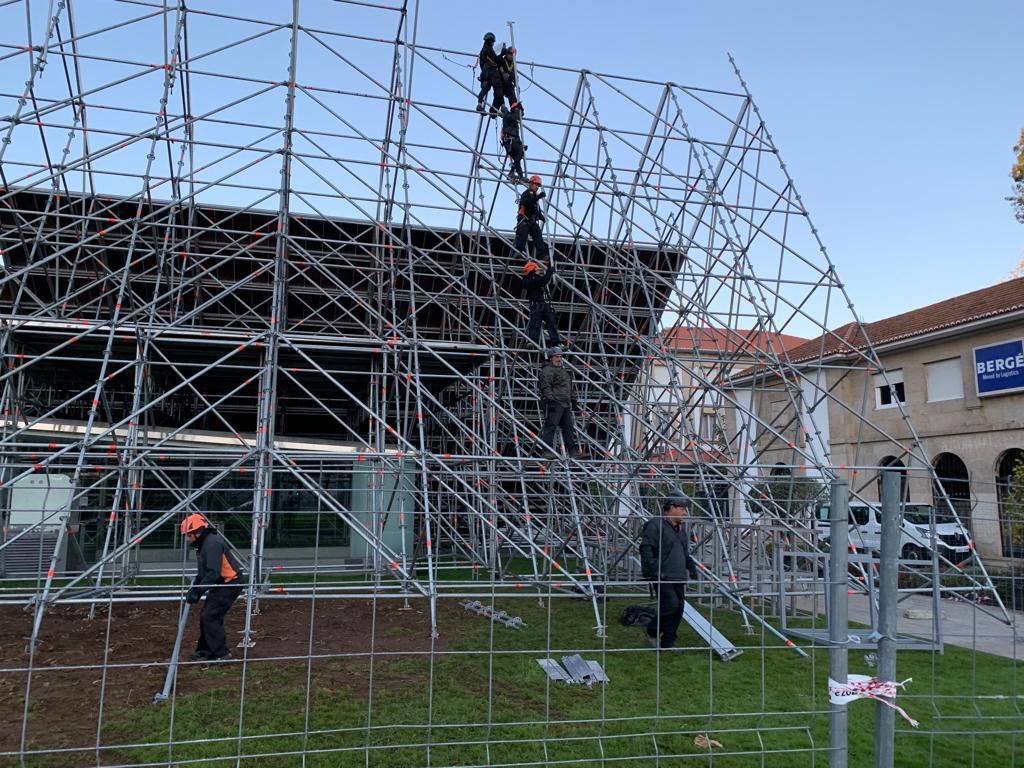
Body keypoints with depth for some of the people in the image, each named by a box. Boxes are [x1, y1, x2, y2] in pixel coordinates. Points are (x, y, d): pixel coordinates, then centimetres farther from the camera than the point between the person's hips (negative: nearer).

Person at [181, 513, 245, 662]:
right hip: (220, 585, 10)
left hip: (230, 585, -10)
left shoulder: (212, 543, -21)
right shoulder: (203, 544, 13)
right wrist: (193, 590, 8)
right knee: (206, 617, 12)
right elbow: (202, 573, 19)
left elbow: (213, 573, -27)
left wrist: (197, 592, -25)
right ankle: (204, 651, 22)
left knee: (210, 617, -11)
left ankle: (220, 654, -5)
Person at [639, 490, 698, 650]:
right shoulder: (655, 525, -10)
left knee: (679, 608, 6)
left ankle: (668, 643, 17)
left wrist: (690, 565, 18)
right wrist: (654, 569, -21)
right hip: (662, 577, -9)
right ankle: (653, 631, 8)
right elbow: (645, 549, -15)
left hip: (678, 577, 9)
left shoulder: (681, 527, 19)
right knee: (671, 605, -16)